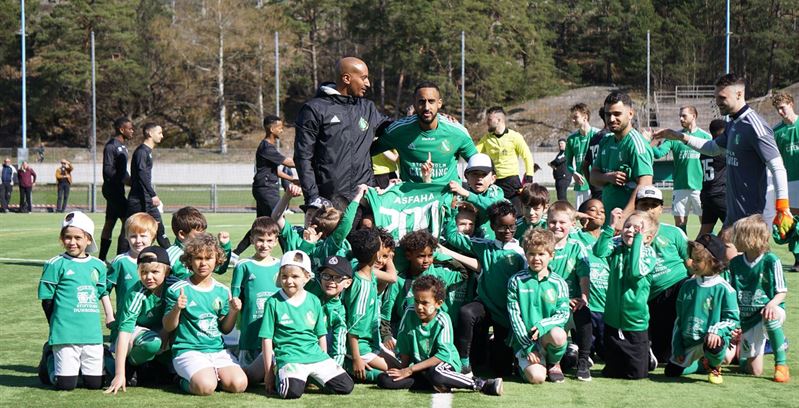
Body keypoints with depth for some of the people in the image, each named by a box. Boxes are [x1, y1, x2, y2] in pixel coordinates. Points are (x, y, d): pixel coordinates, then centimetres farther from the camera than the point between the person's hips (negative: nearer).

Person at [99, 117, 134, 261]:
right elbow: (108, 171, -19)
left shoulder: (122, 146, 18)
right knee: (127, 221, -12)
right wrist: (124, 179, -19)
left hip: (117, 190, 10)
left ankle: (102, 259, 16)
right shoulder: (111, 146, -13)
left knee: (109, 224, 11)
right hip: (112, 189, -10)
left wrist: (129, 180, 9)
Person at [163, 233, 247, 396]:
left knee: (239, 384, -20)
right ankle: (187, 380, 3)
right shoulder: (178, 290, -2)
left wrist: (233, 312, -3)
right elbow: (168, 327, 0)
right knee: (206, 386, -30)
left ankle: (213, 374, 8)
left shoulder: (222, 291, 11)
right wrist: (176, 309, -18)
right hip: (189, 350, -4)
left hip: (218, 350, 4)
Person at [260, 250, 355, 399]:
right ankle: (282, 379, 2)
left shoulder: (314, 301, 9)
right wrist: (269, 373, -1)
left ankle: (314, 377, 16)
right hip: (289, 357, -4)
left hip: (315, 355, 4)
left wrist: (324, 361, 16)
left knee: (346, 387, -7)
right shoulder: (274, 302, -1)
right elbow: (267, 339, 0)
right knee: (293, 392, -33)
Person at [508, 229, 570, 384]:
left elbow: (563, 314, -1)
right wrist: (528, 346, -11)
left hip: (549, 335, 2)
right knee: (536, 377, -26)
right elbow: (514, 316, -2)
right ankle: (524, 363, 13)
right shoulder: (516, 281, 2)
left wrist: (542, 325, -22)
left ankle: (554, 363, -1)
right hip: (525, 339, -1)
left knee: (558, 335, -36)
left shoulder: (559, 283, 5)